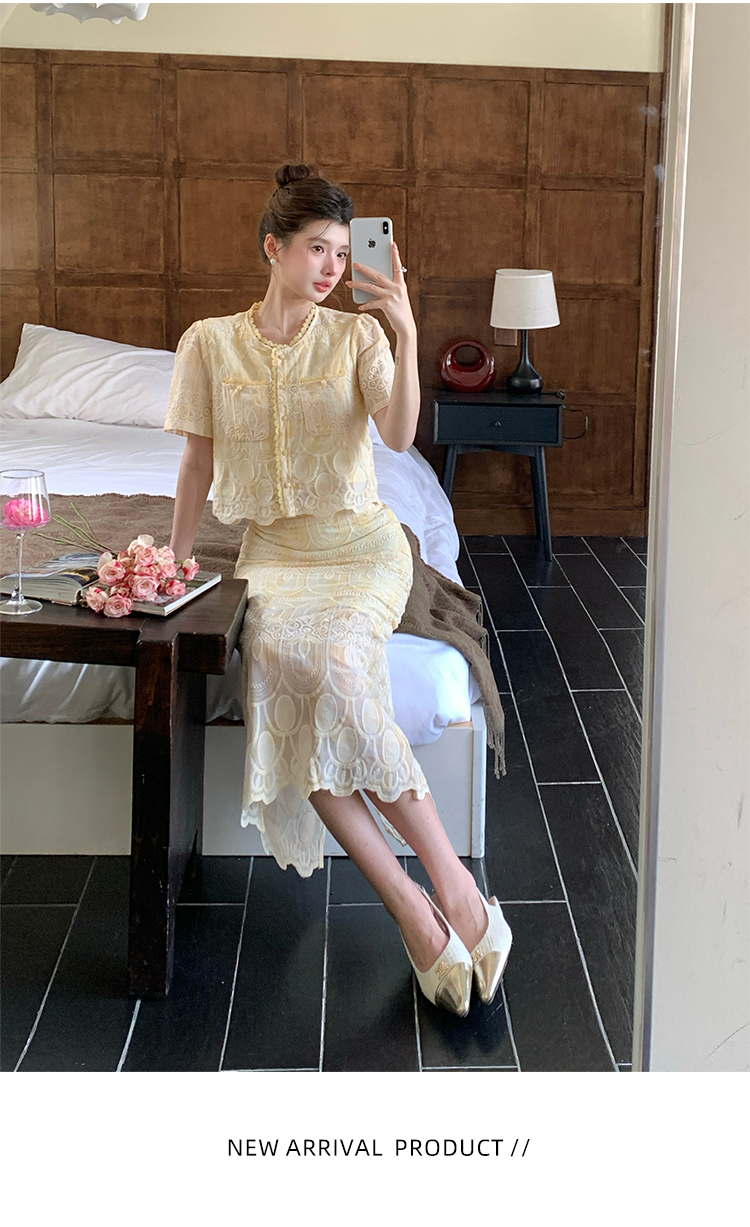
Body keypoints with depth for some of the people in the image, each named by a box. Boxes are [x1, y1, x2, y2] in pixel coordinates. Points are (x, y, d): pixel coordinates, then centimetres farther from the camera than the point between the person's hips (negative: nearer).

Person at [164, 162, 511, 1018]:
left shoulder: (357, 336, 2)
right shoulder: (211, 343, 6)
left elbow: (399, 433, -14)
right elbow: (198, 463, 12)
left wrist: (405, 332, -22)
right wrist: (173, 563, 10)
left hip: (360, 544, -1)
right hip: (273, 552, 2)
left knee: (329, 663, -34)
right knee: (280, 661, -32)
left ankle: (449, 881, -30)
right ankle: (410, 905, -32)